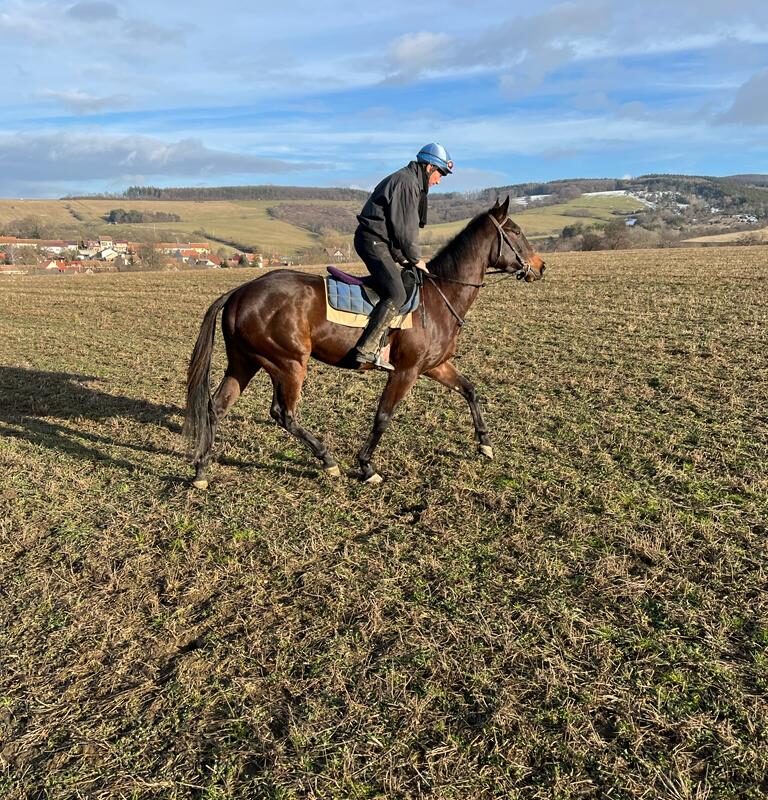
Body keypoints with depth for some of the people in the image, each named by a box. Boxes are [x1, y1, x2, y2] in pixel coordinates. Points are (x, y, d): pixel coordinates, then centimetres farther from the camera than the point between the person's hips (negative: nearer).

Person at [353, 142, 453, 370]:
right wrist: (416, 258, -7)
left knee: (407, 279, 14)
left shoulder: (413, 182, 20)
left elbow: (406, 227, 21)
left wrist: (409, 257, 14)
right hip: (374, 241, -11)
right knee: (396, 294, -22)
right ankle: (367, 350, -25)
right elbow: (404, 228, -16)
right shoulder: (406, 182, -13)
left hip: (382, 242, 11)